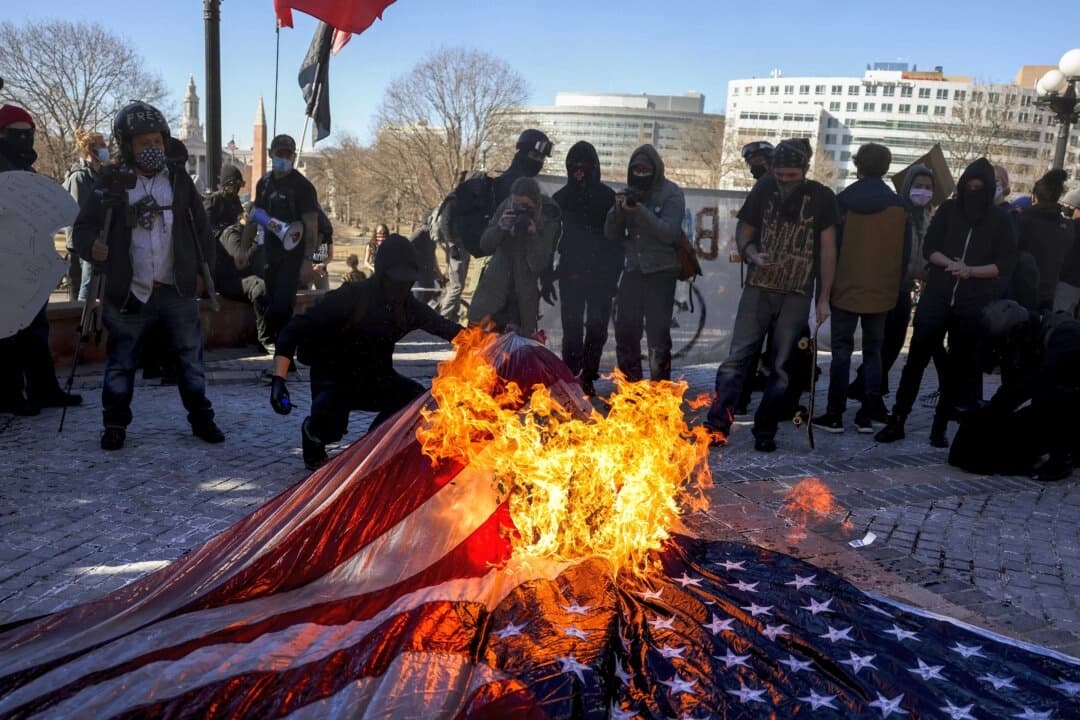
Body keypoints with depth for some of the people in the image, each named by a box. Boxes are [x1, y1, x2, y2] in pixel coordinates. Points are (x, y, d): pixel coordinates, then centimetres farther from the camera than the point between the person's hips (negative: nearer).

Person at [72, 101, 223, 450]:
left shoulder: (179, 180, 5)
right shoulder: (112, 182, -2)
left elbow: (200, 228, 10)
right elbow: (84, 226, -5)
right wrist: (92, 247, -26)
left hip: (179, 289, 2)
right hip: (130, 291, -1)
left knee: (191, 358, 8)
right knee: (120, 363, 8)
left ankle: (201, 418, 20)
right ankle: (115, 424, 22)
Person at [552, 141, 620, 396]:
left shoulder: (607, 196, 2)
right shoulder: (562, 197, 7)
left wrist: (614, 273, -5)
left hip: (600, 274, -1)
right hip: (571, 272, 1)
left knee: (597, 329, 2)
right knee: (572, 329, -1)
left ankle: (588, 377, 10)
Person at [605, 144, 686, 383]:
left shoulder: (671, 193, -5)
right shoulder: (630, 193, 8)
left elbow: (670, 233, -18)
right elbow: (612, 234, 4)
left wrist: (641, 210, -27)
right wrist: (618, 209, -14)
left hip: (661, 271, -5)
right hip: (633, 269, 5)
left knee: (658, 334, -6)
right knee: (625, 330, 7)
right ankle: (630, 385, 18)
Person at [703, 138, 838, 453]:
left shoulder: (822, 198, -1)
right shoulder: (763, 190, 2)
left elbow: (828, 250, 1)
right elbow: (745, 233, 10)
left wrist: (823, 298, -2)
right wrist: (754, 255, -12)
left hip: (797, 295, -1)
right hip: (758, 288, 1)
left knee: (782, 366, 3)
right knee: (737, 357, -6)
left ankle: (764, 431, 11)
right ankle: (717, 425, -5)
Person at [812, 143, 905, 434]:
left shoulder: (843, 200, -4)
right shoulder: (898, 205, 0)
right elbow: (903, 252, 2)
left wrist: (826, 284, 5)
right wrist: (897, 285, 12)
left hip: (846, 289, -1)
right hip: (881, 291, 2)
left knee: (842, 350, 3)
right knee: (873, 350, 10)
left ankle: (835, 414, 3)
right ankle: (868, 414, 10)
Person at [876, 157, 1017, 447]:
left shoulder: (1000, 220, 3)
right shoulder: (948, 209, 5)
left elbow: (1006, 264, -1)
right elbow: (929, 248, 1)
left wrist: (971, 270, -16)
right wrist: (951, 263, -18)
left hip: (975, 303, 0)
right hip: (936, 296, 0)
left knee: (959, 365, 5)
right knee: (916, 358, -3)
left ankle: (940, 427, 15)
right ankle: (897, 421, 3)